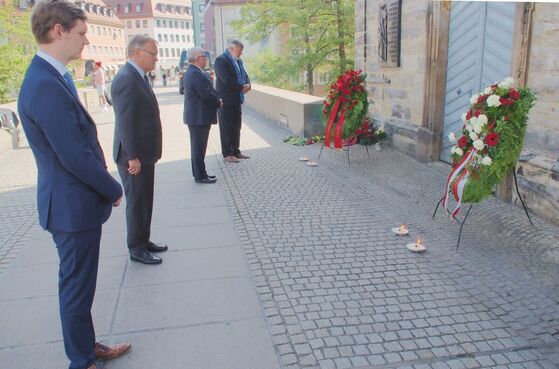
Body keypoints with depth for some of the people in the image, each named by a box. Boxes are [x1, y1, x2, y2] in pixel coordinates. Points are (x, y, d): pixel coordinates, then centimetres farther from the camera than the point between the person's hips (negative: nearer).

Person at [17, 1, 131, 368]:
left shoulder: (52, 77, 9)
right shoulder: (46, 86, -23)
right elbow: (75, 157, -25)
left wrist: (106, 187, 9)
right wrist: (115, 190, -10)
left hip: (76, 202, 10)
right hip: (74, 207, -10)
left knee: (79, 282, 22)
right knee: (77, 286, 7)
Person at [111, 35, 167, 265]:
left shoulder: (138, 77, 12)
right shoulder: (126, 79, -19)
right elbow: (125, 122, -23)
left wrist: (149, 153, 15)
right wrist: (133, 157, -22)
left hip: (144, 154, 9)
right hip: (134, 156, -9)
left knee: (145, 201, 17)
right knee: (136, 202, 3)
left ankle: (143, 241, 31)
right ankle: (136, 249, 16)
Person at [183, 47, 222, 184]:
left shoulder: (190, 72, 14)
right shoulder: (197, 74, -20)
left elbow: (208, 91, 15)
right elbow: (207, 95, -22)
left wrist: (217, 99, 3)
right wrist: (218, 103, -6)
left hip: (195, 116, 11)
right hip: (199, 117, -11)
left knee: (198, 146, 16)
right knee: (199, 147, -3)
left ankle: (199, 173, 26)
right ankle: (200, 176, 5)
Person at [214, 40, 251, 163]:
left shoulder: (238, 61, 15)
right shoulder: (221, 60, -13)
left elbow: (245, 75, 17)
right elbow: (227, 80, -22)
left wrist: (247, 85, -6)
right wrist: (241, 87, -15)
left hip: (237, 100, 8)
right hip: (226, 100, -8)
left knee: (236, 127, 12)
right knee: (226, 128, -1)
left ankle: (236, 151, 22)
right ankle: (227, 154, 6)